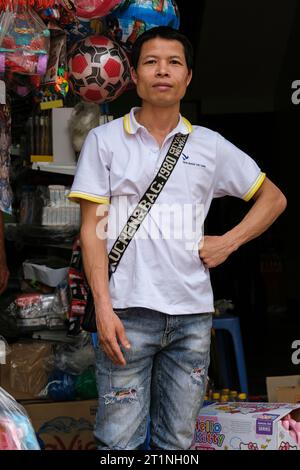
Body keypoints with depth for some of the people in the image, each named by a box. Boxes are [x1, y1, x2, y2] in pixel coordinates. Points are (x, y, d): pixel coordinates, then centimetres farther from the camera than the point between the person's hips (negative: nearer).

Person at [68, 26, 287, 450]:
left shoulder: (211, 145, 9)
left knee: (178, 440, 9)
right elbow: (92, 230, 0)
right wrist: (103, 308, -9)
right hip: (128, 312, -2)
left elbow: (273, 198, 19)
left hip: (193, 314, 3)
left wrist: (228, 242, 5)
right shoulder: (104, 140, 4)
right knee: (119, 440, -2)